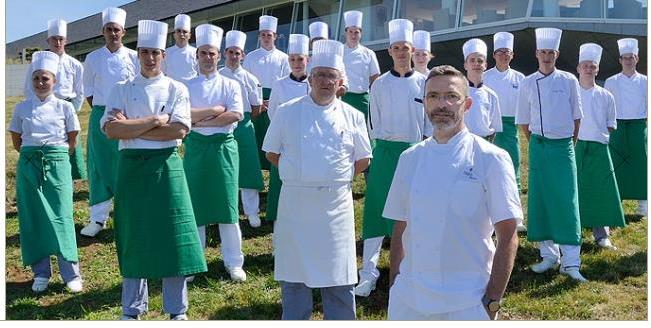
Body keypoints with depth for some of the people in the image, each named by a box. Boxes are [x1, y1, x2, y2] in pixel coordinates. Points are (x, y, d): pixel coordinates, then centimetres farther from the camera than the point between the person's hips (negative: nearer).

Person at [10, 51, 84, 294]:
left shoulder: (64, 107, 2)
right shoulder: (22, 108, 6)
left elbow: (72, 141, 7)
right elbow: (16, 140, 13)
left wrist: (56, 156, 2)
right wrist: (33, 155, 5)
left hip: (57, 164, -2)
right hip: (29, 165, 2)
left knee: (61, 217, -4)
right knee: (32, 219, 4)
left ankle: (71, 274, 4)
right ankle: (41, 273, 15)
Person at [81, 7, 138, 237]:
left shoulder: (133, 58, 0)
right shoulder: (93, 59, 3)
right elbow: (88, 90, 10)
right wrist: (101, 112, 4)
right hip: (100, 116, 1)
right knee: (100, 167, 3)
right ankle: (98, 218, 11)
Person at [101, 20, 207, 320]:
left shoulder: (176, 89, 3)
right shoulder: (122, 90, 5)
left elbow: (179, 130, -11)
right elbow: (111, 130, -9)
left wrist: (132, 129, -12)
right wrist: (155, 121, -13)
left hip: (166, 166, -1)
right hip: (131, 166, 1)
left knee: (172, 238, -1)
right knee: (133, 238, 7)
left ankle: (177, 310, 12)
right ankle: (132, 309, 20)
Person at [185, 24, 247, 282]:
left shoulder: (231, 85, 4)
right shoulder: (187, 86, 4)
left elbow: (236, 115, -11)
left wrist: (201, 120, -12)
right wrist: (217, 110, -13)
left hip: (224, 147, 0)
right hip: (196, 147, 1)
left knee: (227, 205, 1)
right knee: (195, 206, 4)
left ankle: (234, 263, 11)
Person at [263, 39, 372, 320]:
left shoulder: (352, 117, 3)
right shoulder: (287, 112, 2)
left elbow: (362, 160, 9)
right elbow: (272, 154, 7)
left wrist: (337, 178, 2)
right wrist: (299, 174, 2)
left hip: (336, 204, 0)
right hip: (295, 202, 0)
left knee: (339, 275, 6)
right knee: (294, 273, 9)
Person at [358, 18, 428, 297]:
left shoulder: (423, 83, 2)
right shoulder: (379, 84, 2)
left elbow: (429, 121, 6)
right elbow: (373, 122, 7)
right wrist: (371, 154, 5)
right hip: (385, 152, 0)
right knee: (377, 210, -3)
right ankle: (368, 274, 0)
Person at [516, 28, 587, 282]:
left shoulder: (569, 81, 0)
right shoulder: (527, 84, 3)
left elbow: (576, 117, 8)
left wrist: (571, 143, 8)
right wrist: (536, 142, 11)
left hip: (563, 146, -1)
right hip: (538, 147, 2)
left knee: (567, 202, -7)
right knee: (540, 201, 4)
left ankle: (571, 262, -5)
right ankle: (549, 255, 18)